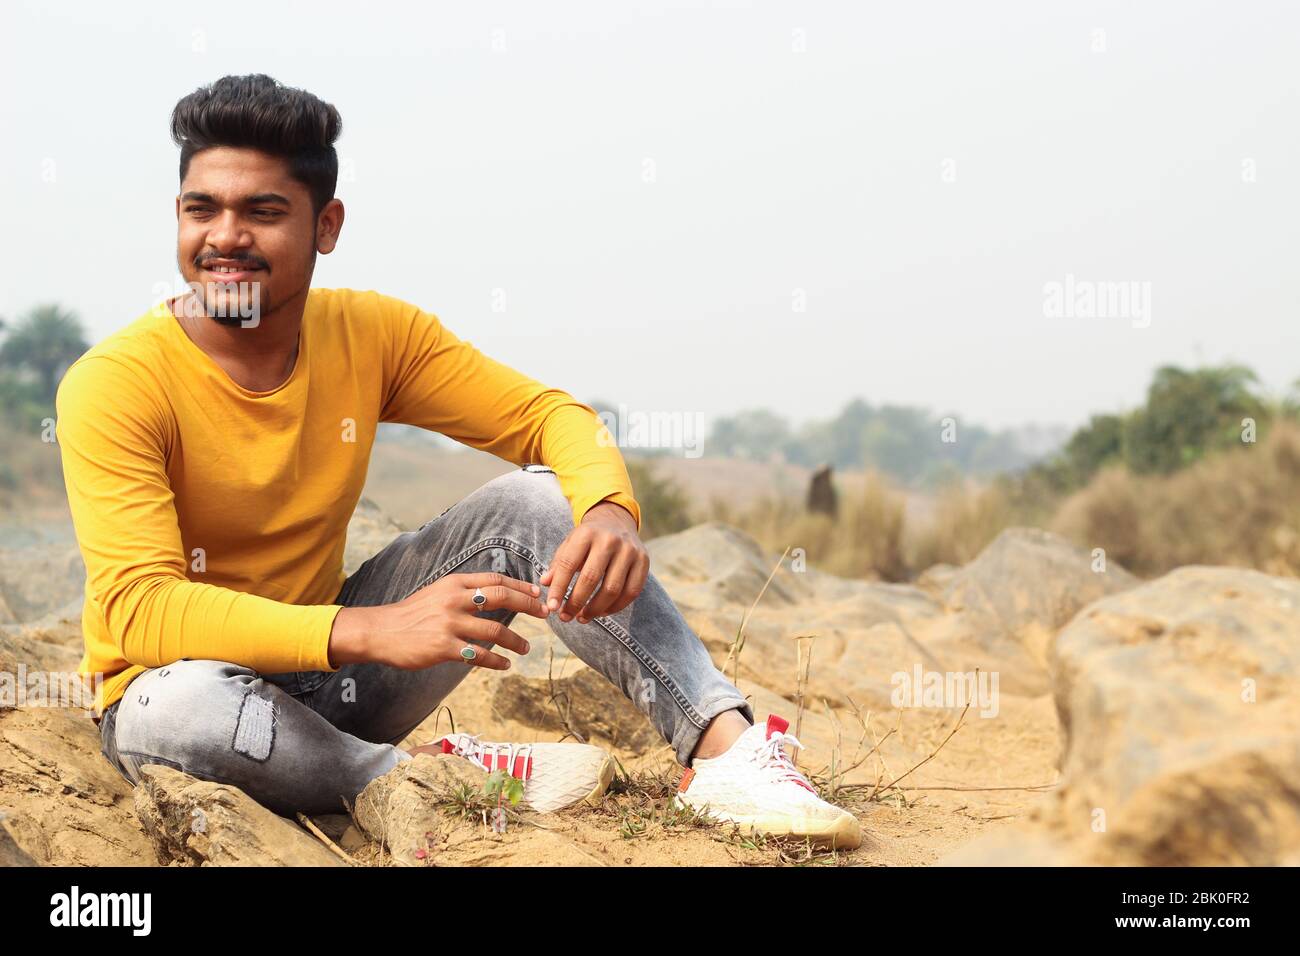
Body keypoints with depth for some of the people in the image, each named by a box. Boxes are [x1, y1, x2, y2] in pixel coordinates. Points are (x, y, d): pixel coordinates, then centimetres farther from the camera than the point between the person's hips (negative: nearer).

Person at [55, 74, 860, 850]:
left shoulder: (371, 335, -5)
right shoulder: (114, 384, -20)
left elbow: (547, 415, -3)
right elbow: (137, 609, -31)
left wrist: (612, 509, -28)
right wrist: (372, 631, -42)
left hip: (332, 677, 4)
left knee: (536, 499, -12)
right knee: (178, 707, -42)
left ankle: (723, 745, -24)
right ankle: (429, 774, -19)